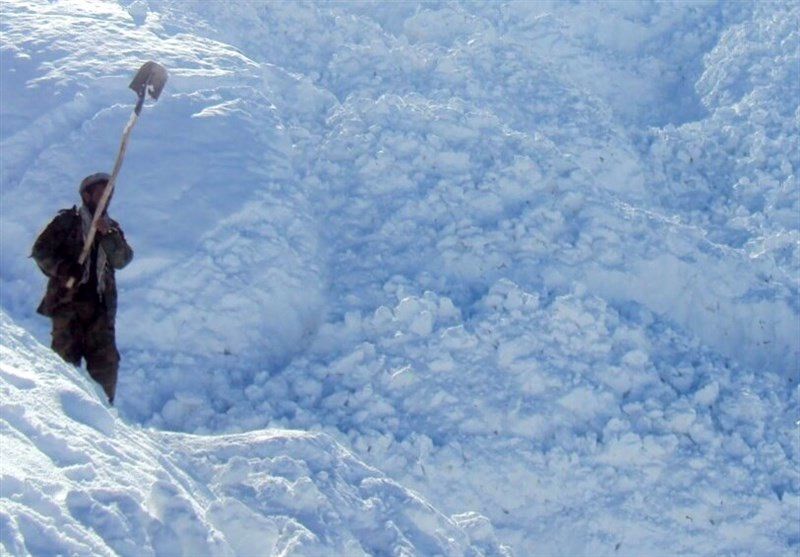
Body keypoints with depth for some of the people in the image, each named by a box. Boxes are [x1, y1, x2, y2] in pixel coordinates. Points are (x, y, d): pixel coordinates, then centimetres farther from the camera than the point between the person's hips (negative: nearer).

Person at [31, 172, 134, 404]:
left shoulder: (112, 228, 20)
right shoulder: (67, 221, 9)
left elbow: (122, 259, 4)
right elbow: (40, 250, 3)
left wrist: (108, 235, -12)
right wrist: (64, 270, -12)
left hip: (99, 304, 3)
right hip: (68, 299, -3)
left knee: (106, 360, -4)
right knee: (66, 357, -11)